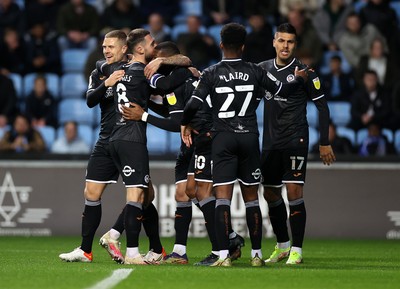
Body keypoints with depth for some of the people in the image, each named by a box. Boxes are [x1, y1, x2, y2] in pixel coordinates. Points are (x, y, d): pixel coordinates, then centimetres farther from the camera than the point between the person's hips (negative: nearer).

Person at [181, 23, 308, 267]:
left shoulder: (211, 74, -2)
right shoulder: (255, 71, 4)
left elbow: (194, 104, -10)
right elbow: (282, 90, 11)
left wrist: (185, 124, 10)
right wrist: (299, 79, 32)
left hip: (223, 138, -2)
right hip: (249, 137, 2)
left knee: (223, 197, -5)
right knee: (251, 198, 10)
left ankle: (224, 255, -14)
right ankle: (257, 254, 13)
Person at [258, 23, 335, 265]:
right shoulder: (264, 69, 6)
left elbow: (322, 106, -2)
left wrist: (325, 143, -4)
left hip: (295, 141, -5)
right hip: (270, 142, 5)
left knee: (294, 192, -11)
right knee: (270, 194, 10)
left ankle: (297, 250, -5)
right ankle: (282, 246, 24)